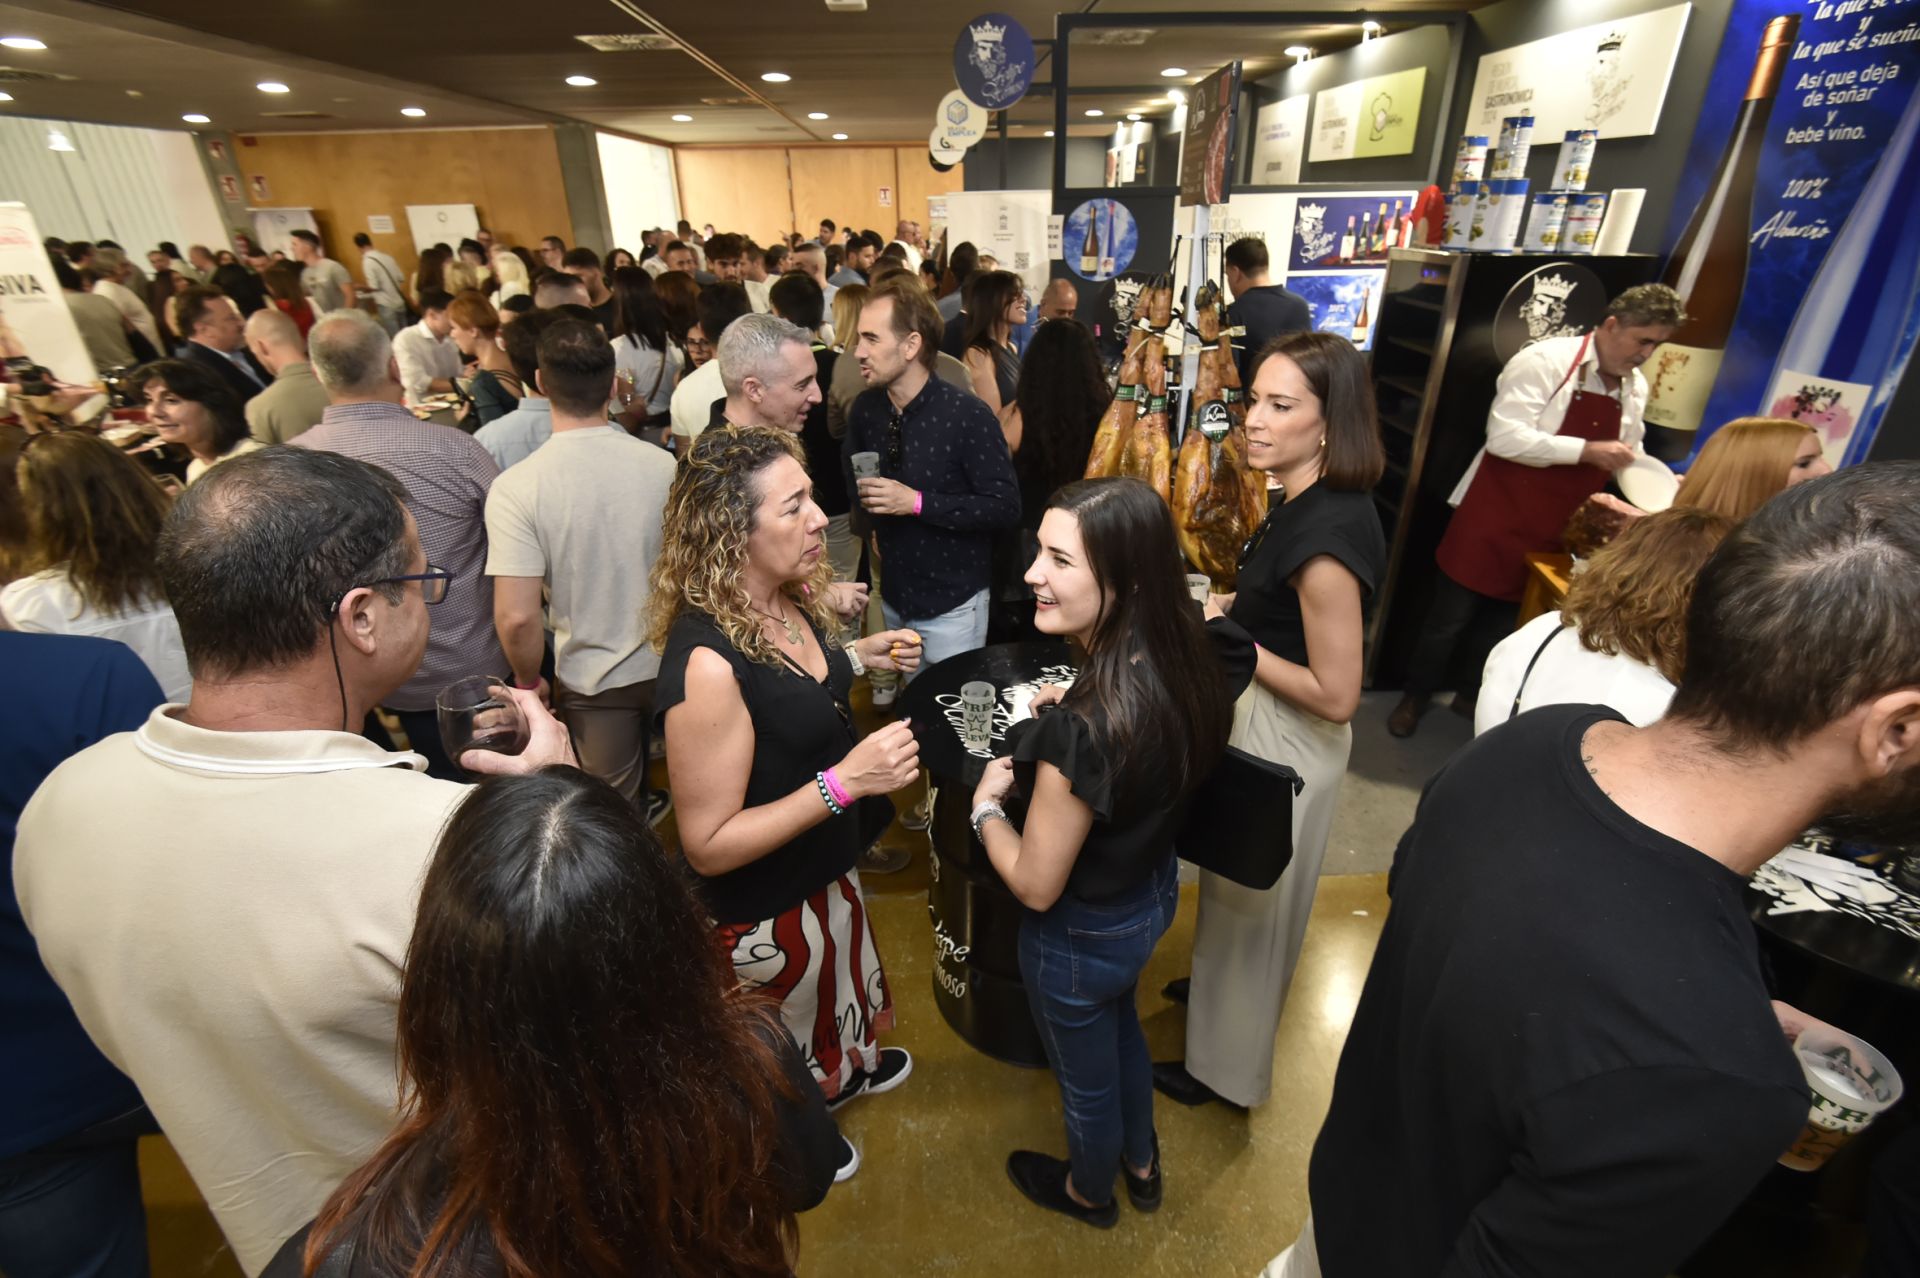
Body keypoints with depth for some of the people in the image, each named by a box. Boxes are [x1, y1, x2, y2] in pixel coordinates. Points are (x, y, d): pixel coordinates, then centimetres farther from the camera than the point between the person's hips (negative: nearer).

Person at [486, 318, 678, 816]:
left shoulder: (516, 487, -18)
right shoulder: (662, 464, -11)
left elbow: (516, 617, -21)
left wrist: (528, 681, -1)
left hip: (594, 681, -2)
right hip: (675, 664, 3)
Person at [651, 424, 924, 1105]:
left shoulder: (786, 601, -10)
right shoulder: (706, 661, -35)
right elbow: (707, 844, -29)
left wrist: (858, 655, -2)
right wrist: (844, 781, -35)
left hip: (827, 866, 7)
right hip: (767, 911, -7)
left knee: (841, 987, 35)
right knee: (788, 1064, 23)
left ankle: (848, 1068, 65)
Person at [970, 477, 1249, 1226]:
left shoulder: (1081, 730, -40)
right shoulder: (1187, 658, -18)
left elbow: (1036, 886, -25)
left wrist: (986, 805, -11)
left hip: (1083, 936, -7)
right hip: (1156, 893, 7)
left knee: (1086, 1076, 26)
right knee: (1122, 1028, 36)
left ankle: (1089, 1192, 60)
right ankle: (1141, 1164, 64)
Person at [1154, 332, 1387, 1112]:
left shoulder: (1326, 534, -31)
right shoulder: (1304, 500, -2)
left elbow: (1336, 695, -27)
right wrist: (1235, 608, -1)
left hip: (1287, 744, -9)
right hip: (1259, 723, 9)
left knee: (1249, 903, 14)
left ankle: (1227, 1067, 40)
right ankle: (1221, 988, 57)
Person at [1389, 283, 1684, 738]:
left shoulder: (1636, 388, 8)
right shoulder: (1546, 360, -14)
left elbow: (1626, 457, 18)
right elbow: (1505, 436, -25)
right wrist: (1586, 451, -26)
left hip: (1552, 531, 6)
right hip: (1497, 514, -6)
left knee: (1504, 618, 17)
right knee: (1451, 615, 2)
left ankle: (1470, 693, 35)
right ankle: (1416, 695, 20)